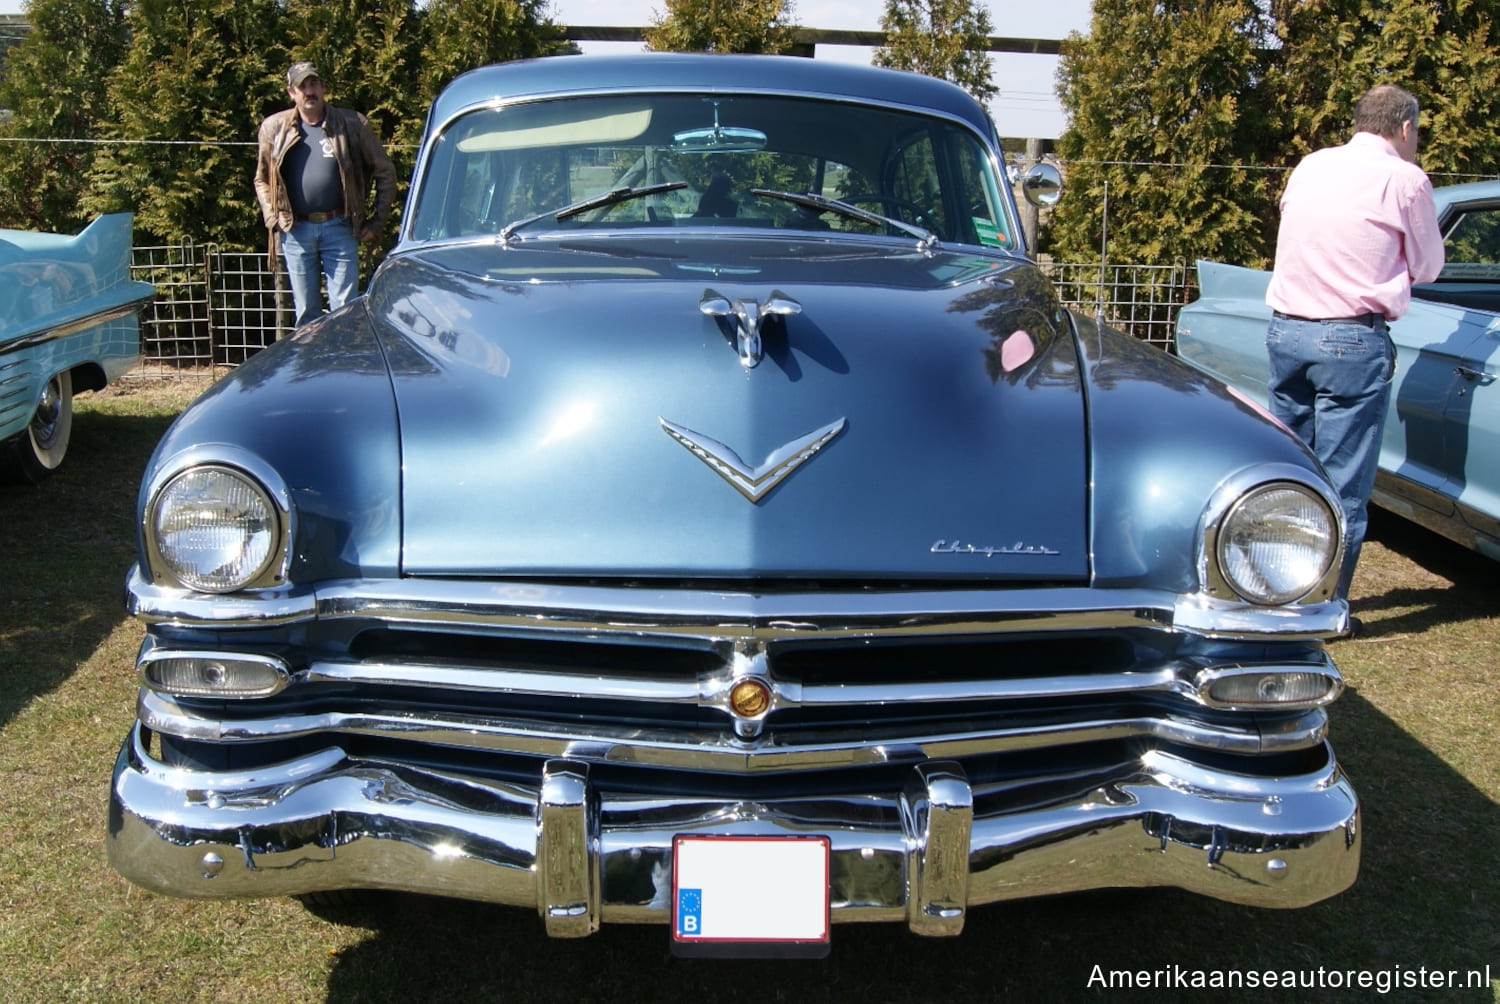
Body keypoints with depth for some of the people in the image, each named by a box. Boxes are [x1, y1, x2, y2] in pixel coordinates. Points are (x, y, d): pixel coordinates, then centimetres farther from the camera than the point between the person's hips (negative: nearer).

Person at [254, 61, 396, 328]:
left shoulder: (352, 124, 0)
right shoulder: (274, 128, 6)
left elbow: (385, 173, 5)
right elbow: (262, 180, 17)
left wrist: (377, 222, 1)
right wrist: (272, 219, 4)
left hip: (339, 228, -2)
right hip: (296, 232, 2)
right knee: (306, 313, 8)